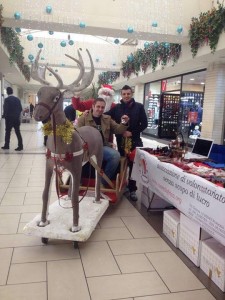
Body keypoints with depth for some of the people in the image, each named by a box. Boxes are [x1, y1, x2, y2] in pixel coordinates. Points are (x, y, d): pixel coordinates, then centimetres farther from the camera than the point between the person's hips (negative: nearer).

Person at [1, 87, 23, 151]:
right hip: (17, 118, 4)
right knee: (18, 132, 4)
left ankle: (6, 145, 15)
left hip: (9, 118, -4)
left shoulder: (7, 99, -11)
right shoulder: (17, 99, 5)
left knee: (8, 132, 7)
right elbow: (20, 109, 5)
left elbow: (6, 109, -13)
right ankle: (20, 146, 1)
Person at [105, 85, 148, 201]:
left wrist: (132, 133, -11)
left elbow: (144, 124, -2)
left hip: (135, 141, -1)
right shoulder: (116, 108, 4)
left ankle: (132, 189, 12)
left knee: (134, 166, 1)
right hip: (120, 141, 1)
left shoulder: (139, 107, 1)